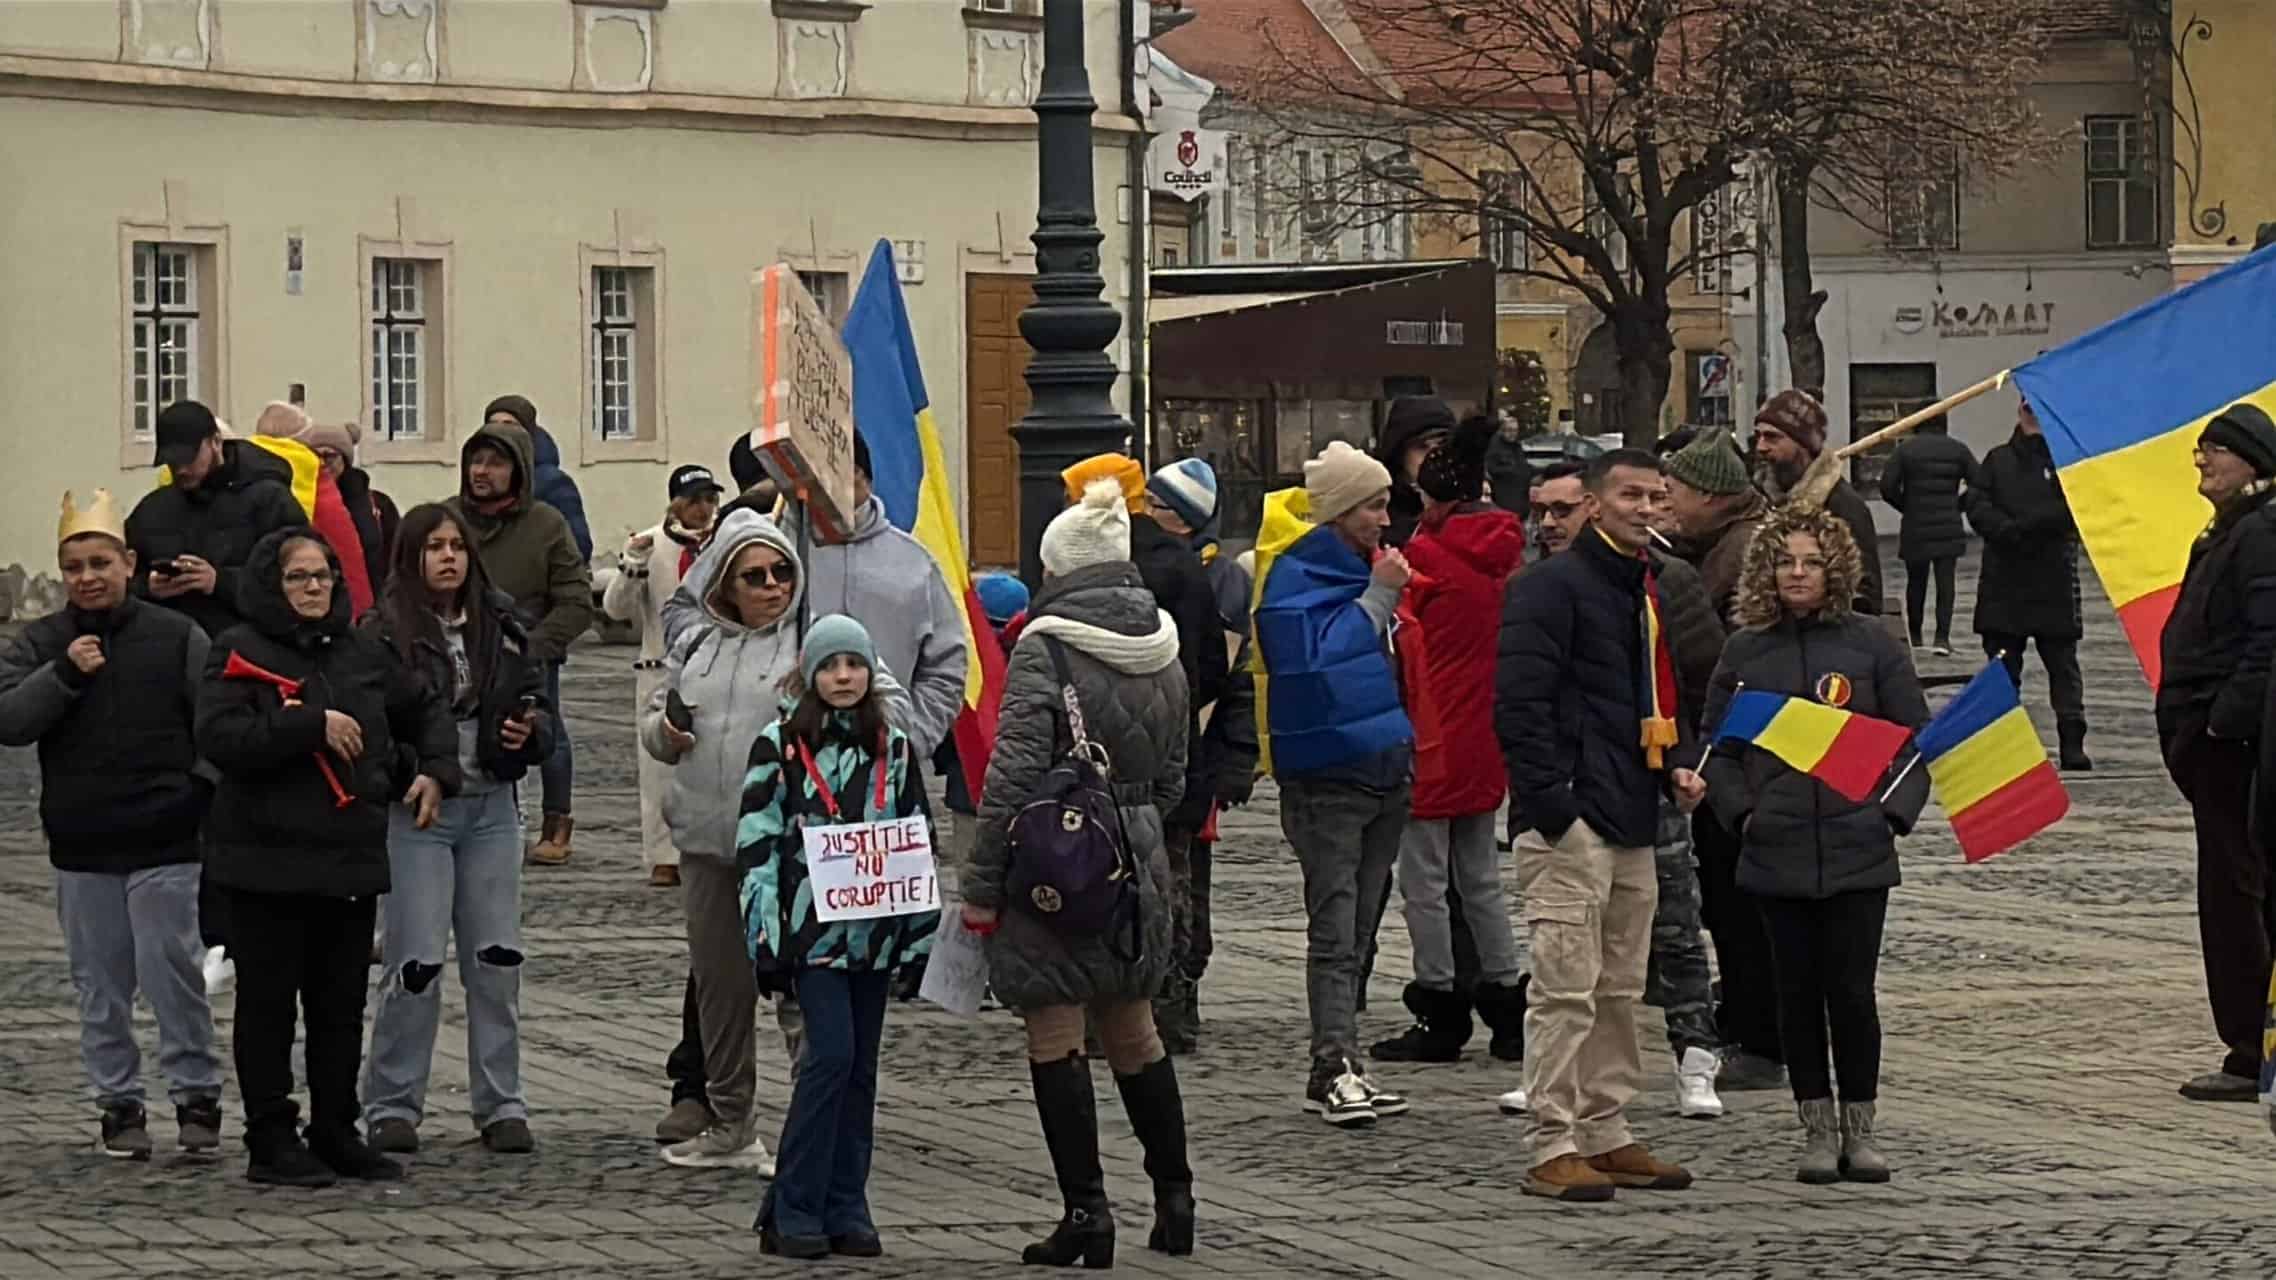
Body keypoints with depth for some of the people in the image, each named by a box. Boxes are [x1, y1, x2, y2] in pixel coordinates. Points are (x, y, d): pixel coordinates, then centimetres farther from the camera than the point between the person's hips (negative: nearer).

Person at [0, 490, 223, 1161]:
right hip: (81, 848, 3)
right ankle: (119, 1103, 17)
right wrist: (64, 674, -17)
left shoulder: (177, 636, -1)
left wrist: (202, 792, -8)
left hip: (165, 843, -3)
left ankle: (197, 1095, 6)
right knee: (101, 986, 9)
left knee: (172, 974, -5)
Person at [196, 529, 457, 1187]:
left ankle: (337, 1134, 18)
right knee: (268, 1003, 0)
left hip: (352, 860, 5)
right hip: (267, 863, -5)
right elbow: (220, 736, -21)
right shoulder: (241, 652, -5)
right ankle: (271, 1139, 5)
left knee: (342, 1005, 10)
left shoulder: (362, 652, 12)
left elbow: (426, 710, 27)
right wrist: (314, 725, -21)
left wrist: (437, 771, 11)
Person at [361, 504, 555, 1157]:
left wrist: (529, 731, -3)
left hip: (491, 808, 4)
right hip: (415, 810, -4)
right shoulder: (384, 632, -5)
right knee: (416, 962, -6)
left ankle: (502, 1104, 13)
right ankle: (393, 1106, 6)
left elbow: (537, 704, 18)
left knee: (498, 960, 4)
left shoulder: (501, 626, 10)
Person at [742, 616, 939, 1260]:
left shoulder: (894, 748, 10)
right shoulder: (779, 746, 0)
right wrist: (766, 937, -7)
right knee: (832, 1054, -13)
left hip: (876, 930, 4)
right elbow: (756, 844, -2)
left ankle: (846, 1208, 11)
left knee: (861, 1067, 6)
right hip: (813, 927, -4)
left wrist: (921, 932, 10)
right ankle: (794, 1211, -8)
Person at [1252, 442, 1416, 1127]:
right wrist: (1380, 595, -20)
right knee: (1335, 927, -10)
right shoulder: (1294, 575, -12)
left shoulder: (1366, 564, 13)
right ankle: (1335, 1065, -12)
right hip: (1327, 776, -8)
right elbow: (1318, 660, -25)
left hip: (1382, 769, 8)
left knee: (1356, 924, 10)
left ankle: (1337, 1066, 15)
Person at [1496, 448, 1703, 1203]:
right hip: (1571, 825, -9)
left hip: (1633, 824, 9)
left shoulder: (1650, 591, 19)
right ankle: (1554, 1149, -7)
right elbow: (1520, 702, -15)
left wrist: (1676, 768, 11)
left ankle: (1605, 1134, 21)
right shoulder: (1552, 587, -9)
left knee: (1620, 991, 13)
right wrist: (1552, 804, -19)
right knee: (1566, 987, -9)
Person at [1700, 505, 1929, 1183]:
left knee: (1851, 990, -3)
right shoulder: (1746, 650, 6)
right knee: (1798, 991, 5)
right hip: (1777, 851, 2)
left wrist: (1895, 811, -4)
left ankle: (1860, 1128, 9)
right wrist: (1740, 810, -1)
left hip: (1857, 850, -2)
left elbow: (1917, 738, 6)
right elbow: (1717, 746, 12)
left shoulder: (1872, 643, 1)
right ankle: (1817, 1128, 14)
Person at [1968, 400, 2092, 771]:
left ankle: (2072, 742, -1)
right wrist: (2008, 531, -15)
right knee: (2002, 666, 6)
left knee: (2063, 665, -1)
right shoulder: (1998, 460, 12)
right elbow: (1976, 505, 1)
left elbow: (2073, 508, -12)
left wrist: (2023, 525, -16)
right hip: (2003, 583, 3)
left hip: (2055, 583, -3)